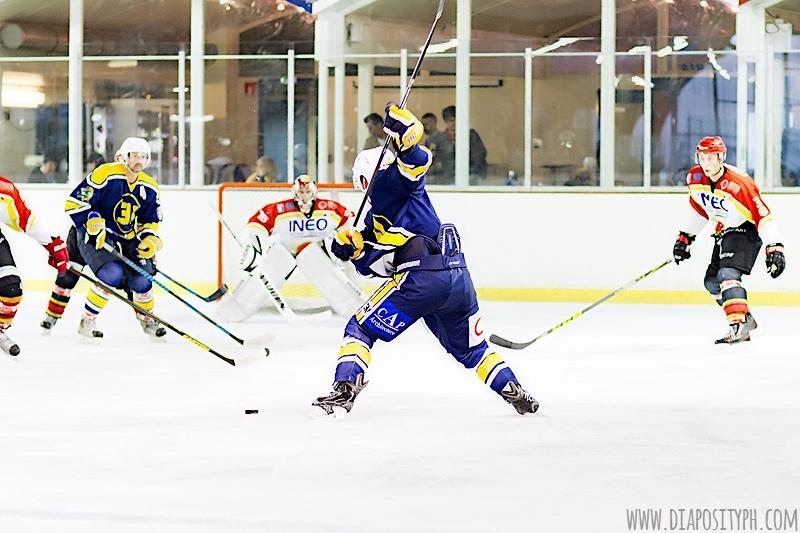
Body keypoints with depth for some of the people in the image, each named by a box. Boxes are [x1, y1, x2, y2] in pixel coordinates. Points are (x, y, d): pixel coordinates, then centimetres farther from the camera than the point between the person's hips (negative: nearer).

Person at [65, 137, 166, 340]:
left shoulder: (149, 188, 3)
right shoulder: (104, 175, -18)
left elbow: (150, 221, 14)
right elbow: (74, 203, -18)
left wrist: (150, 239, -5)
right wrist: (93, 223, -26)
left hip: (128, 240, 6)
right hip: (96, 237, -6)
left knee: (140, 278, -9)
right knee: (112, 274, -27)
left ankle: (147, 319, 22)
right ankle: (87, 321, -10)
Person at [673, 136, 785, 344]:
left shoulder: (739, 183, -29)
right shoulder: (694, 178, -7)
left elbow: (763, 215, -27)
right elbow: (698, 209, 14)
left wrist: (774, 248, -32)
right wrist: (685, 237, 15)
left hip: (746, 231, -9)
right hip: (724, 233, 9)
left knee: (727, 275, -28)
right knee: (712, 282, 13)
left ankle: (739, 325, -32)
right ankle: (746, 320, 26)